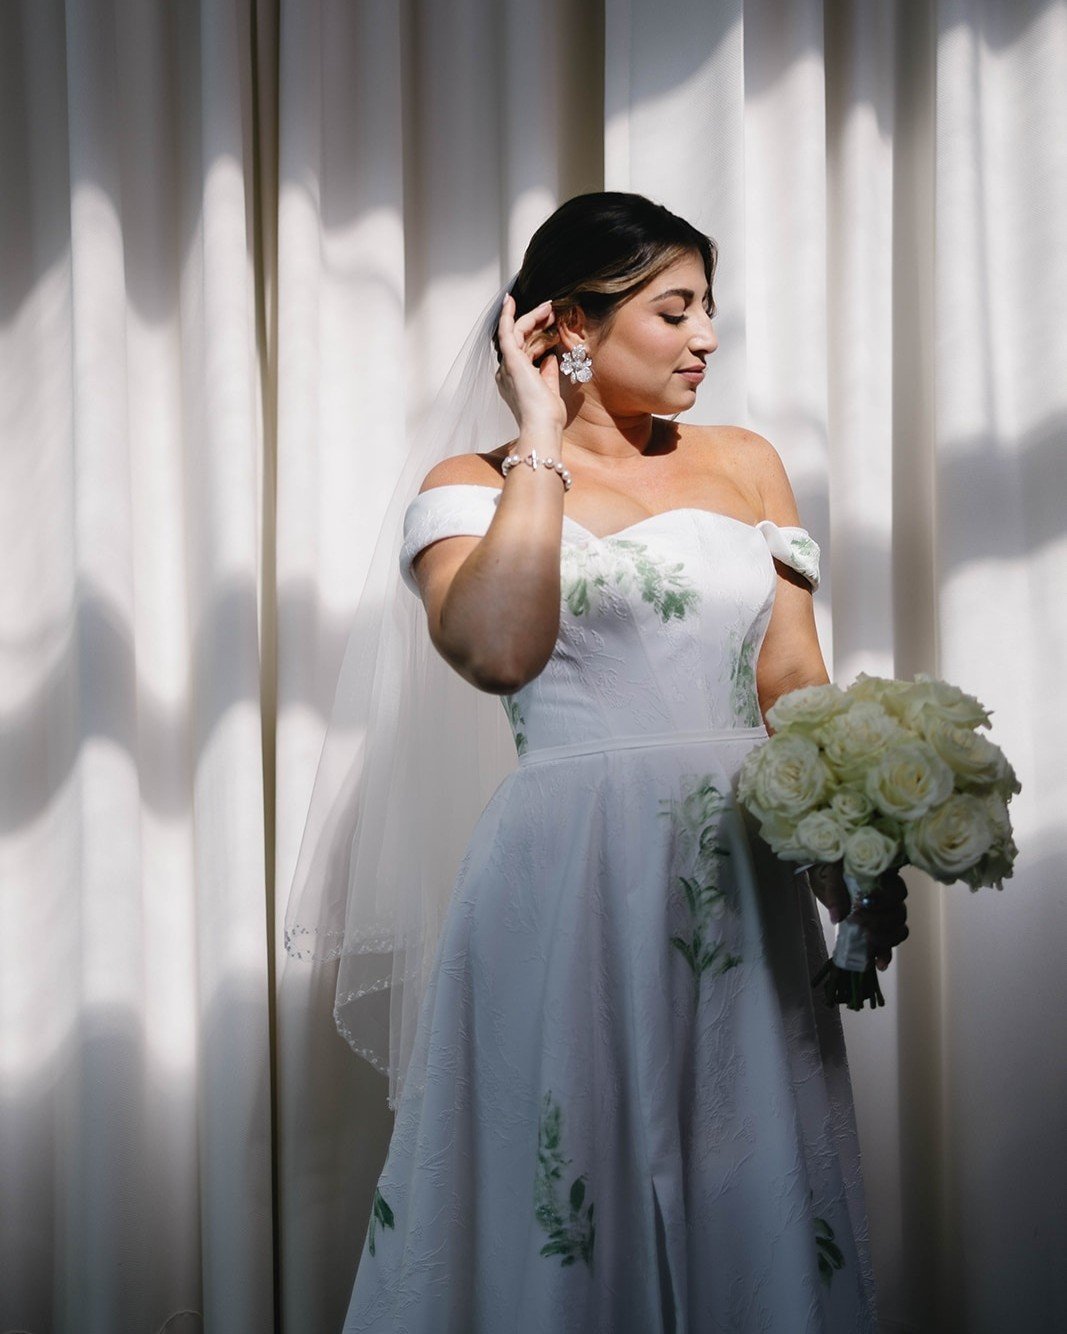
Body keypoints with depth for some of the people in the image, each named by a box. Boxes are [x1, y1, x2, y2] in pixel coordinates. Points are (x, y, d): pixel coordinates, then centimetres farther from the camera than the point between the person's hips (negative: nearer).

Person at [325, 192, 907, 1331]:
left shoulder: (745, 465, 12)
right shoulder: (475, 486, 2)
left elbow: (795, 681, 8)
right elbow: (497, 653, -18)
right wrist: (542, 440, -10)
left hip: (743, 875, 4)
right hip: (568, 881, -3)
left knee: (746, 1194, 10)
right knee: (563, 1198, 5)